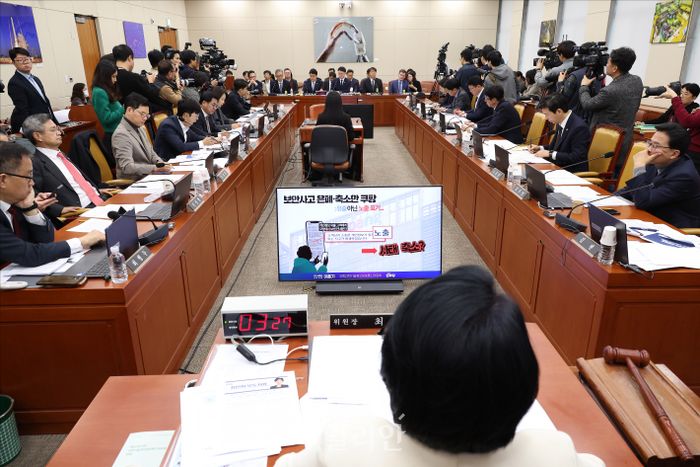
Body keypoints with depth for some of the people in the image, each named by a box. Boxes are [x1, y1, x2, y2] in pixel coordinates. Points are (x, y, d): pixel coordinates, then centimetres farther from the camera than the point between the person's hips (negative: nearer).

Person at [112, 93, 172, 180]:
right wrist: (155, 168, -26)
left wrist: (160, 163, 1)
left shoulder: (140, 128, 14)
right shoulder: (121, 134, -14)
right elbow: (127, 167, -21)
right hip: (133, 183, -9)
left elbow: (150, 152, 22)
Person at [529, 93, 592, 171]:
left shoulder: (579, 127, -19)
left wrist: (550, 154, -20)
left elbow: (577, 158, -22)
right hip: (558, 167, 8)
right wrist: (540, 148, 4)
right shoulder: (560, 123, 6)